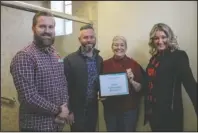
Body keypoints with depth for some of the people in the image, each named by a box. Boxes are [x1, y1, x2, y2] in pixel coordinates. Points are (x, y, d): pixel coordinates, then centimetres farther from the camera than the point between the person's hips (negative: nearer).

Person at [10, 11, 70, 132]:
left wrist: (64, 106, -5)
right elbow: (28, 96, -23)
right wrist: (57, 110, -15)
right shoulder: (24, 57, -17)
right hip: (36, 126, -7)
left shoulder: (56, 55, 7)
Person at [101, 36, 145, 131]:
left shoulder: (134, 64, -3)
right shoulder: (105, 64, 1)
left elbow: (140, 89, -1)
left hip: (129, 109, -1)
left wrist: (131, 81, -18)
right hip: (110, 109, 2)